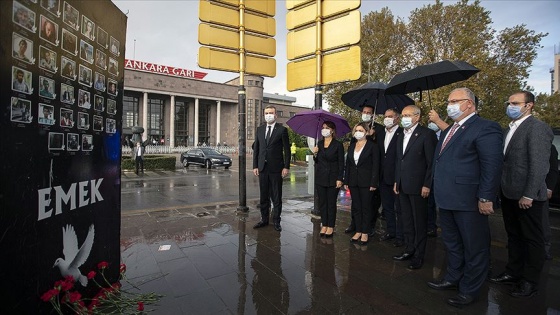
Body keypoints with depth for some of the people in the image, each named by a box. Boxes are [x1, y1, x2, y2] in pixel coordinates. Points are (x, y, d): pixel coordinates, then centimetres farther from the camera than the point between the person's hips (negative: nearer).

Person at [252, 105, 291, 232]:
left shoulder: (282, 129, -2)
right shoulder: (260, 129, 11)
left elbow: (287, 149, -3)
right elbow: (256, 148, 11)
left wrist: (286, 167, -9)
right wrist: (255, 166, 5)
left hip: (276, 168, -4)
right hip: (262, 168, 4)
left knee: (276, 197, 5)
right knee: (264, 196, 12)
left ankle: (276, 221, 17)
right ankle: (264, 219, 24)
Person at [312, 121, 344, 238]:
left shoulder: (338, 145, -5)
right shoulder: (319, 143, 8)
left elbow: (341, 163, -5)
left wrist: (339, 179, -12)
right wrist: (315, 154, -7)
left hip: (333, 178, -4)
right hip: (320, 178, 4)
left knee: (331, 203, 4)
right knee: (322, 202, 9)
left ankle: (330, 226, 17)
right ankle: (324, 225, 22)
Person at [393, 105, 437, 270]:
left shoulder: (427, 134, -9)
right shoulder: (401, 136, 14)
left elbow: (432, 162, -11)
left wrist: (427, 185, -14)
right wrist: (396, 181, 14)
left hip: (418, 186, -7)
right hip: (403, 186, 7)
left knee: (419, 222, 5)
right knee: (406, 221, 15)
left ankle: (419, 255, 18)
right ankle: (409, 250, 28)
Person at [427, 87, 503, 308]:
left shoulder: (485, 128, -11)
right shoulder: (449, 131, 17)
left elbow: (492, 166, -17)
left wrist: (486, 198, -20)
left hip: (469, 202, -9)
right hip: (447, 200, 9)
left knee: (474, 248, 9)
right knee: (452, 244, 22)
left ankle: (469, 290, 24)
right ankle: (453, 278, 39)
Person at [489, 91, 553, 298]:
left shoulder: (537, 128, -11)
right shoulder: (510, 129, 13)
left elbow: (539, 165, -17)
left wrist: (528, 195, -20)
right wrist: (502, 188, 10)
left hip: (526, 196, -8)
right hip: (509, 194, 8)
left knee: (532, 239, 8)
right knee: (513, 236, 17)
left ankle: (530, 282, 21)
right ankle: (513, 273, 31)